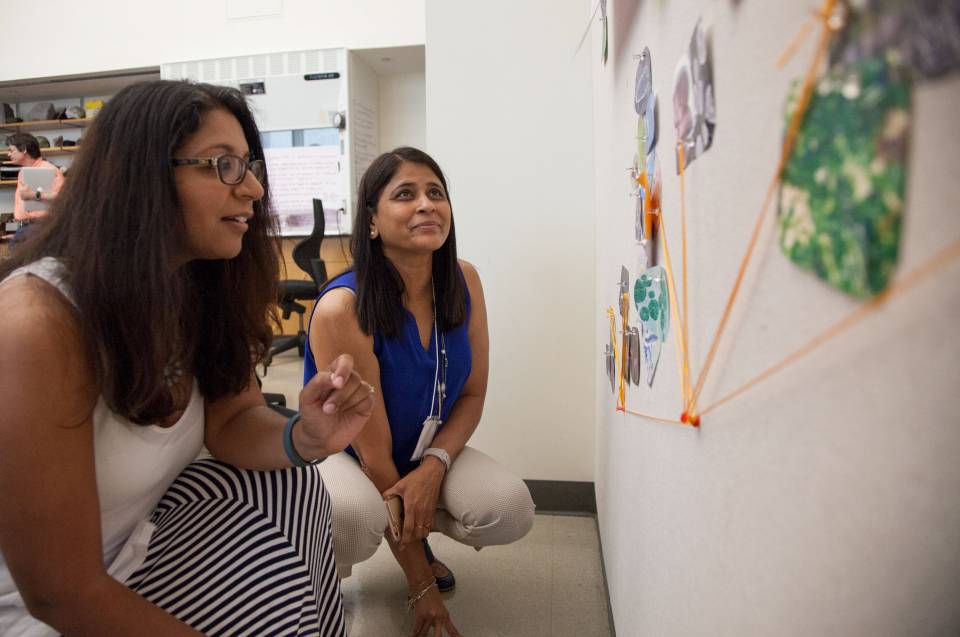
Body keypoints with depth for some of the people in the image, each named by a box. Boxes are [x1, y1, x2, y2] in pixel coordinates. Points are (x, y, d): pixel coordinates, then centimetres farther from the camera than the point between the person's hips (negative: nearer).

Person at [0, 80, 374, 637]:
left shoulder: (200, 286, -9)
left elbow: (232, 420, -4)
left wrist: (304, 438, -26)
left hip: (142, 539, 6)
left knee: (290, 489, -6)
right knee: (272, 545, -12)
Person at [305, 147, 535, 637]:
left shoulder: (464, 281, -13)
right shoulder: (342, 309, -29)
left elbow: (472, 395, -3)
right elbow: (374, 454, -24)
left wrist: (433, 466, -24)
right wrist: (421, 586, -16)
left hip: (427, 453, 5)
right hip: (339, 455, -4)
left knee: (511, 509, -20)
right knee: (356, 515, -37)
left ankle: (415, 532, 14)